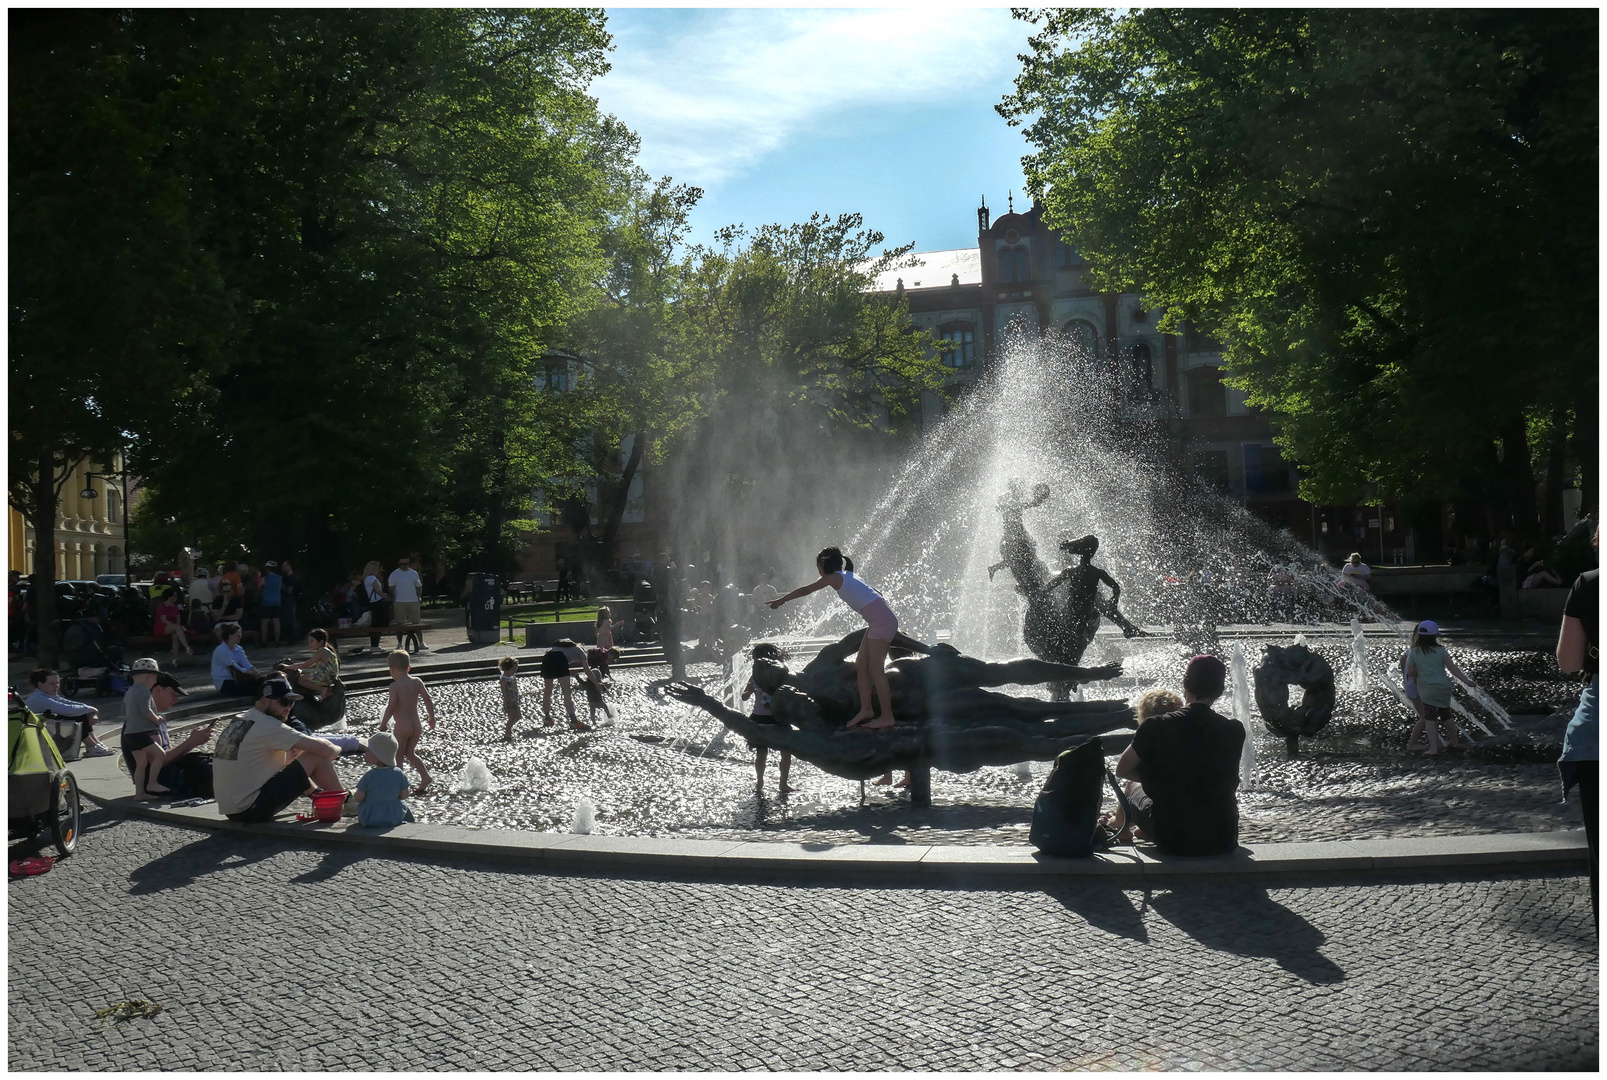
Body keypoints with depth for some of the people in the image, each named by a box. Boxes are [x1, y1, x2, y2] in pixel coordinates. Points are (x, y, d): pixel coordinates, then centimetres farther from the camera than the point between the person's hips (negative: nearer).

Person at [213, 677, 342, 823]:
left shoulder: (238, 721, 12)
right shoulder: (268, 726, -17)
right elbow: (324, 749, -16)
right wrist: (335, 750, 5)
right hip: (251, 810, -10)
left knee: (290, 754, 22)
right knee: (317, 757, -6)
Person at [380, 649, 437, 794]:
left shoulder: (395, 686, -12)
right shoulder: (417, 682, 2)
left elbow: (391, 707, -18)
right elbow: (428, 699, 0)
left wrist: (383, 724, -6)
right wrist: (432, 717, 11)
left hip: (402, 726, -6)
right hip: (416, 725, 6)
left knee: (398, 756, 8)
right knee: (410, 753, 20)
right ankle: (425, 776, 8)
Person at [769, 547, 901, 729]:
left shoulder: (834, 577, -3)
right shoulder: (847, 576, 20)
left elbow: (804, 590, 6)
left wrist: (781, 600, 17)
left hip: (881, 619, -9)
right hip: (879, 620, 9)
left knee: (875, 669, -9)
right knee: (861, 665, 12)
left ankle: (887, 716, -8)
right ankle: (865, 709, 14)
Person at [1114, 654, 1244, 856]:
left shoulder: (1156, 727, -13)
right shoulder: (1235, 731, -6)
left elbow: (1122, 770, 1)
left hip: (1172, 840, -2)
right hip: (1222, 841, 2)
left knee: (1137, 793, 29)